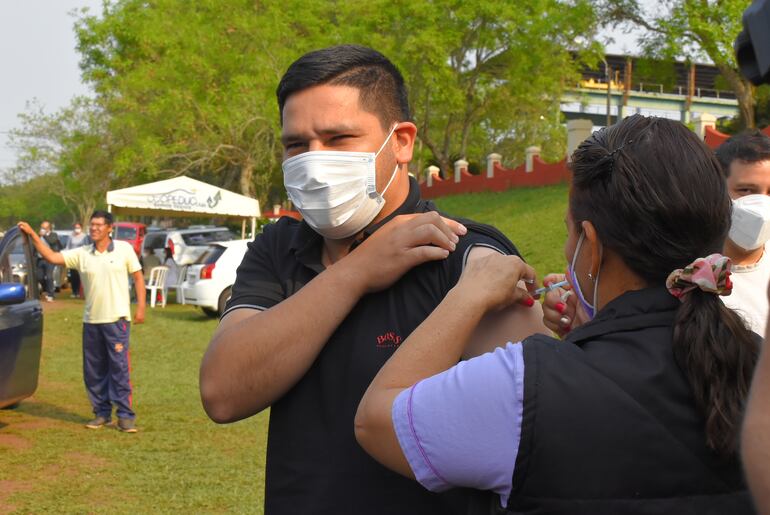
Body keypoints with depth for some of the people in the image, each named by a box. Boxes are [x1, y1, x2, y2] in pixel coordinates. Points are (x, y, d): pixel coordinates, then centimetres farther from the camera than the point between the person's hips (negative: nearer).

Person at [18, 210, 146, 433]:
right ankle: (102, 413, 18)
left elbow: (138, 277, 3)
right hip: (91, 320, 4)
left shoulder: (124, 249, -1)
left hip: (117, 319, -4)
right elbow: (52, 257, -2)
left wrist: (141, 307, -5)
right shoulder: (81, 254, 5)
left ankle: (125, 416, -1)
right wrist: (33, 235, -10)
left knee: (120, 368, -6)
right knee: (93, 371, 7)